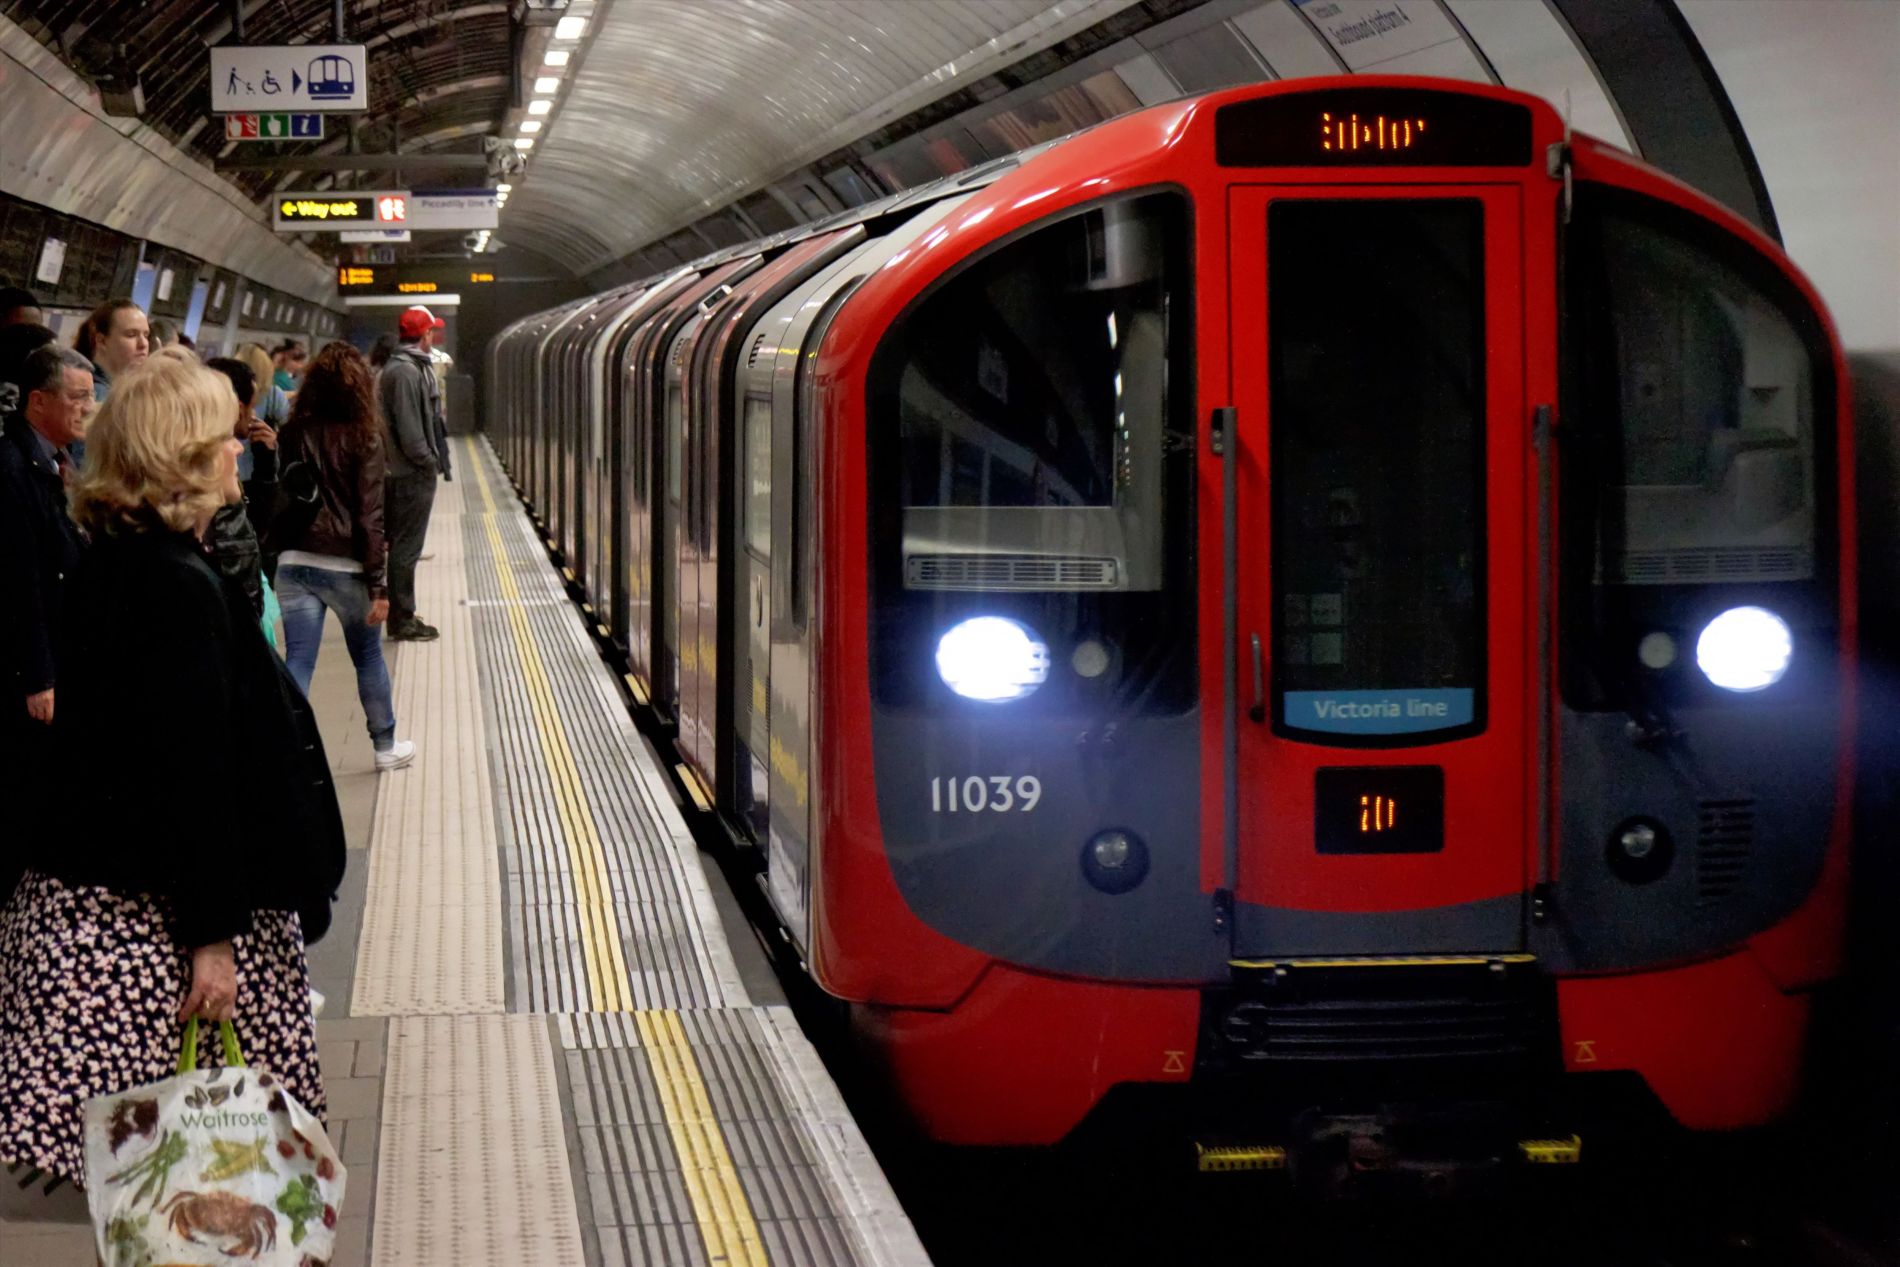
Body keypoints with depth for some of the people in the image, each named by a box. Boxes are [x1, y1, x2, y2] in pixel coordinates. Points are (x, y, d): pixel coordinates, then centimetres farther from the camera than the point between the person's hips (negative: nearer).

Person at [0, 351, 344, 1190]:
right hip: (153, 920, -10)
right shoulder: (180, 589, -18)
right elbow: (192, 775, -20)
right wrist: (211, 935, -17)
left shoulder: (110, 566, 10)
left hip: (88, 900, 10)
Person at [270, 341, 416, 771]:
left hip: (295, 563, 2)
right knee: (369, 656, 17)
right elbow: (369, 516, -10)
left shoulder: (292, 436, 1)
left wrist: (275, 554, 14)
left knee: (298, 663, 2)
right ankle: (386, 746, 31)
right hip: (345, 565, -2)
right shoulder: (364, 439, -8)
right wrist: (378, 585, -9)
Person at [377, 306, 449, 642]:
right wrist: (428, 460, -15)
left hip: (408, 472, 11)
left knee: (404, 547, 16)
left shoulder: (414, 368, 15)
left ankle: (402, 615, 24)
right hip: (412, 474, -11)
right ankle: (402, 620, -1)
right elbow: (408, 428, -22)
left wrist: (432, 457, 13)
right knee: (406, 548, -5)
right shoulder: (405, 372, -17)